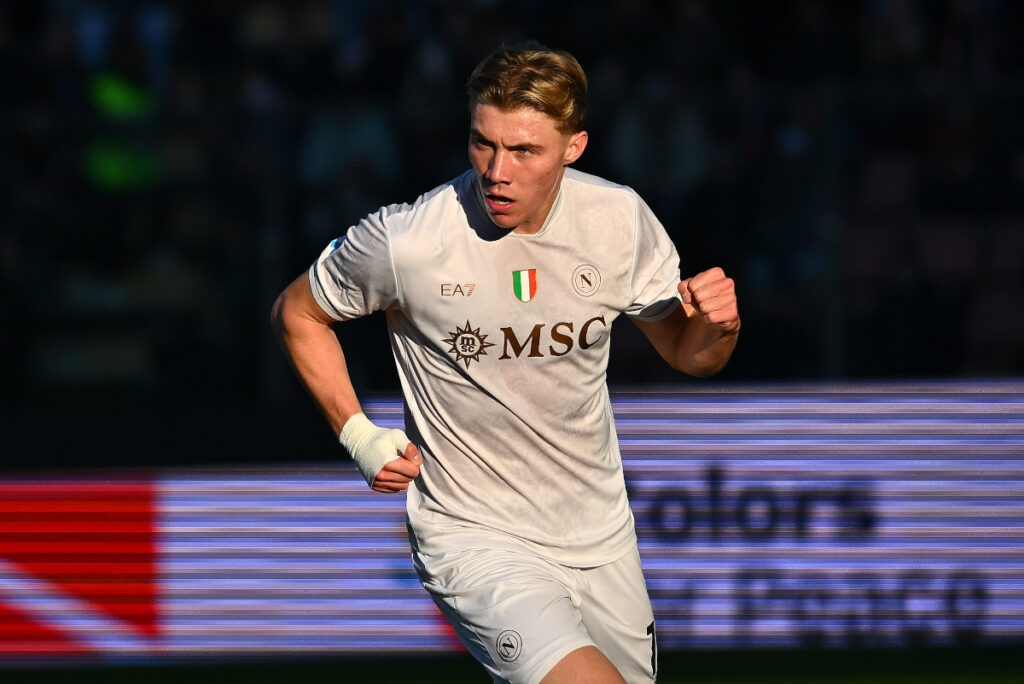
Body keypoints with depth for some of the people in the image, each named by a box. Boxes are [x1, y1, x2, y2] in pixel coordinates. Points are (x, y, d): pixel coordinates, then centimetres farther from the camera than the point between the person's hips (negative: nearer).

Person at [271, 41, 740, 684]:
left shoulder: (619, 218, -6)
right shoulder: (405, 241, -18)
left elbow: (688, 355, 7)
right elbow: (298, 314, 2)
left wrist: (717, 325, -15)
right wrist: (359, 435, -6)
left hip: (599, 534, 5)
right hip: (472, 536, -5)